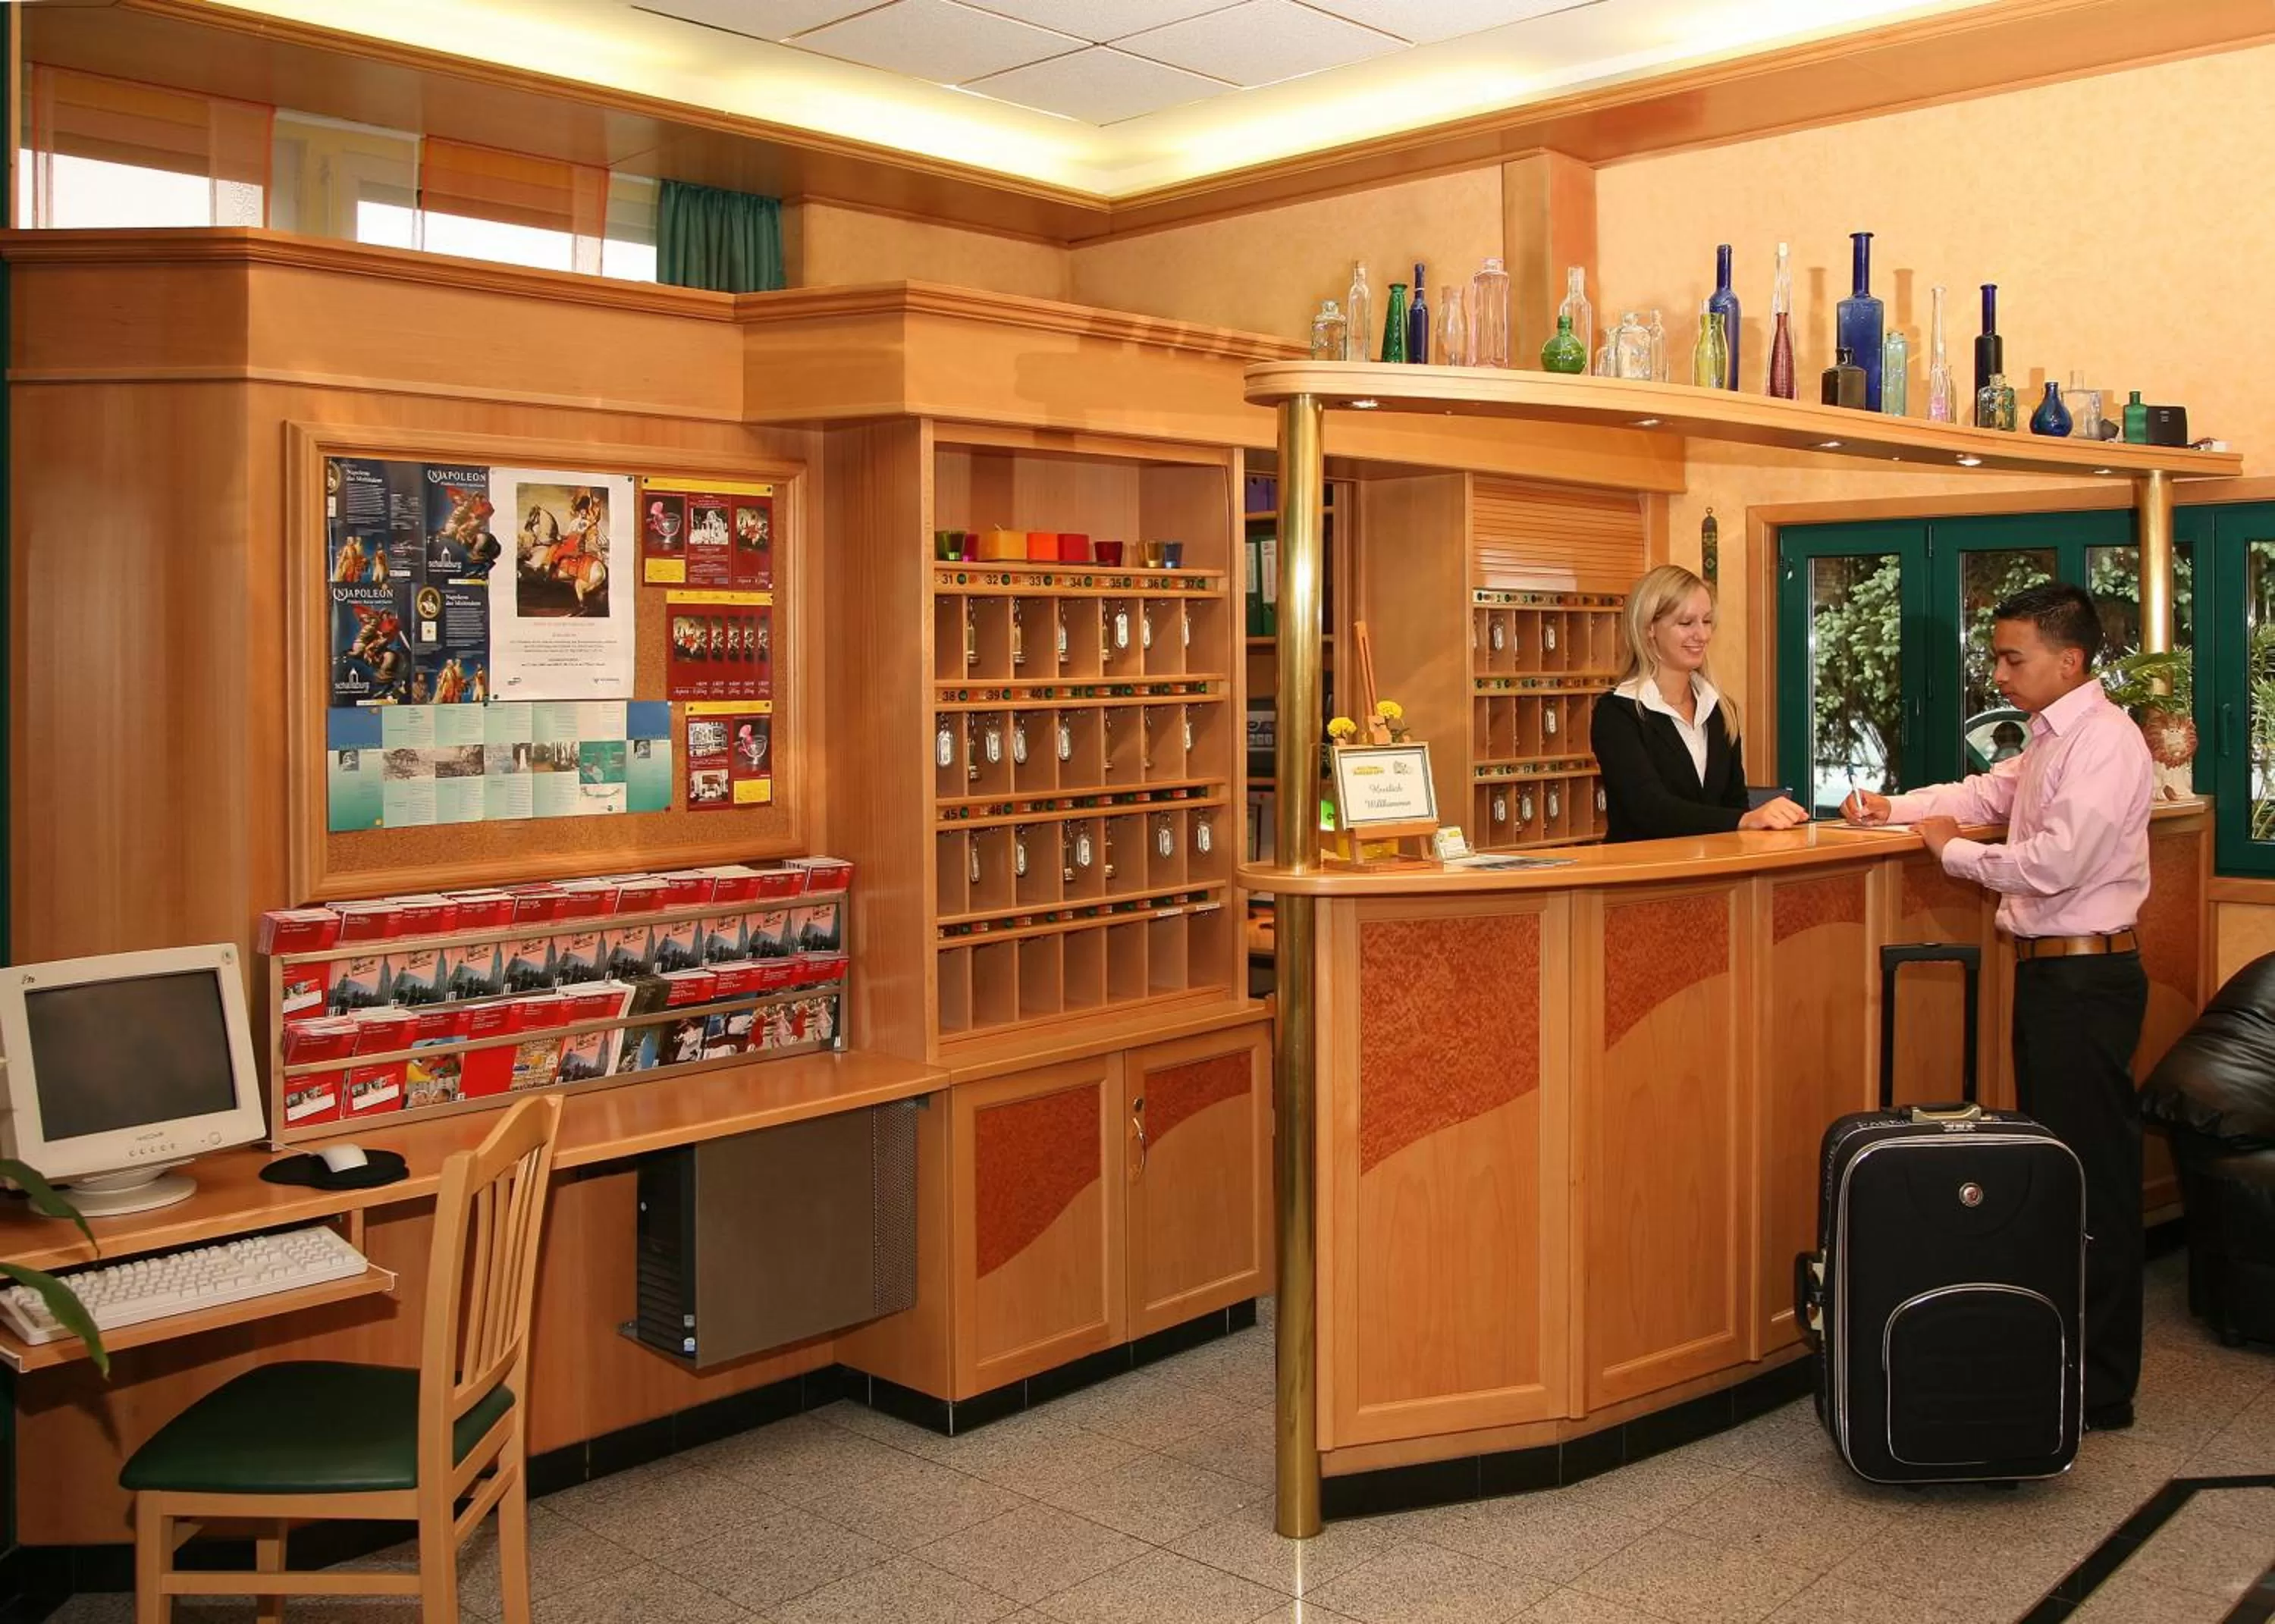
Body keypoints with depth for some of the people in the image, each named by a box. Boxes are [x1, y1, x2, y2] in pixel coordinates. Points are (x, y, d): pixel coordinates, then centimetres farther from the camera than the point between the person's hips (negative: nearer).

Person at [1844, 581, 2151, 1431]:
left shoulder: (2104, 741, -17)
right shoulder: (2050, 740, 14)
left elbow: (2058, 861, -24)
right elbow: (1988, 792, 28)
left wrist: (1955, 852, -10)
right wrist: (1897, 807, 13)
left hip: (2086, 978, -10)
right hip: (2049, 971, 10)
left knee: (2094, 1179, -5)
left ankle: (2100, 1388, 3)